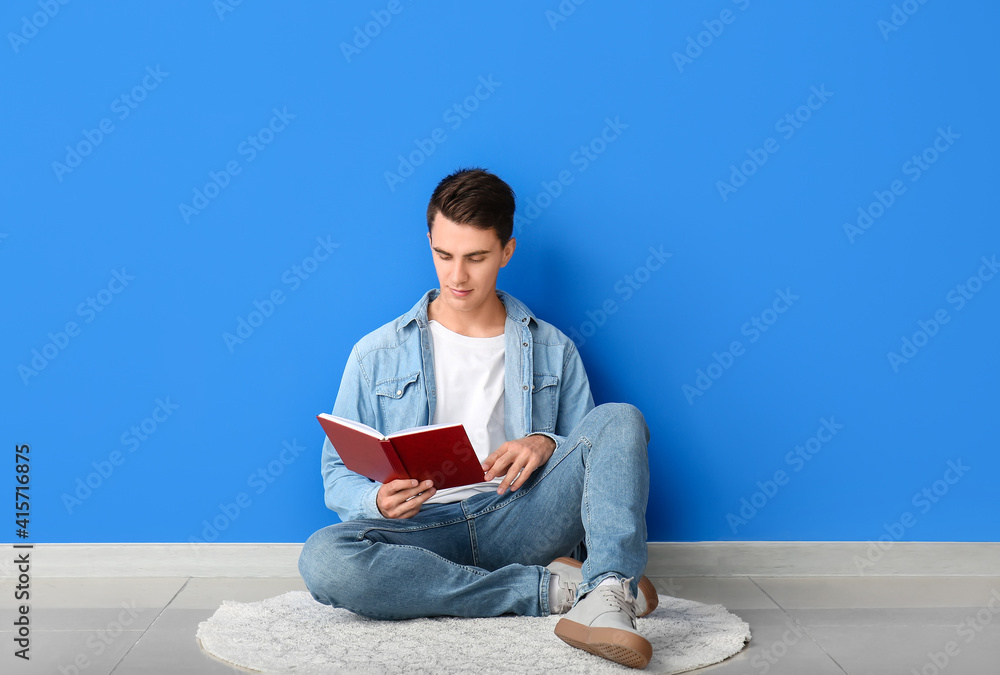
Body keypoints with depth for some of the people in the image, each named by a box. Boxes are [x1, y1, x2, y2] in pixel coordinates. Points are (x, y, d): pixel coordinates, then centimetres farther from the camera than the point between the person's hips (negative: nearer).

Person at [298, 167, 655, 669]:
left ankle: (605, 597, -39)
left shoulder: (552, 350, 14)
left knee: (620, 420, -18)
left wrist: (547, 444, -11)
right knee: (324, 559, -33)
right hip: (422, 531, 0)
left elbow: (596, 459, 13)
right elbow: (338, 475, 9)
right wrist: (378, 501, -16)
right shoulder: (376, 354, 11)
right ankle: (552, 588, -24)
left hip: (517, 523, 1)